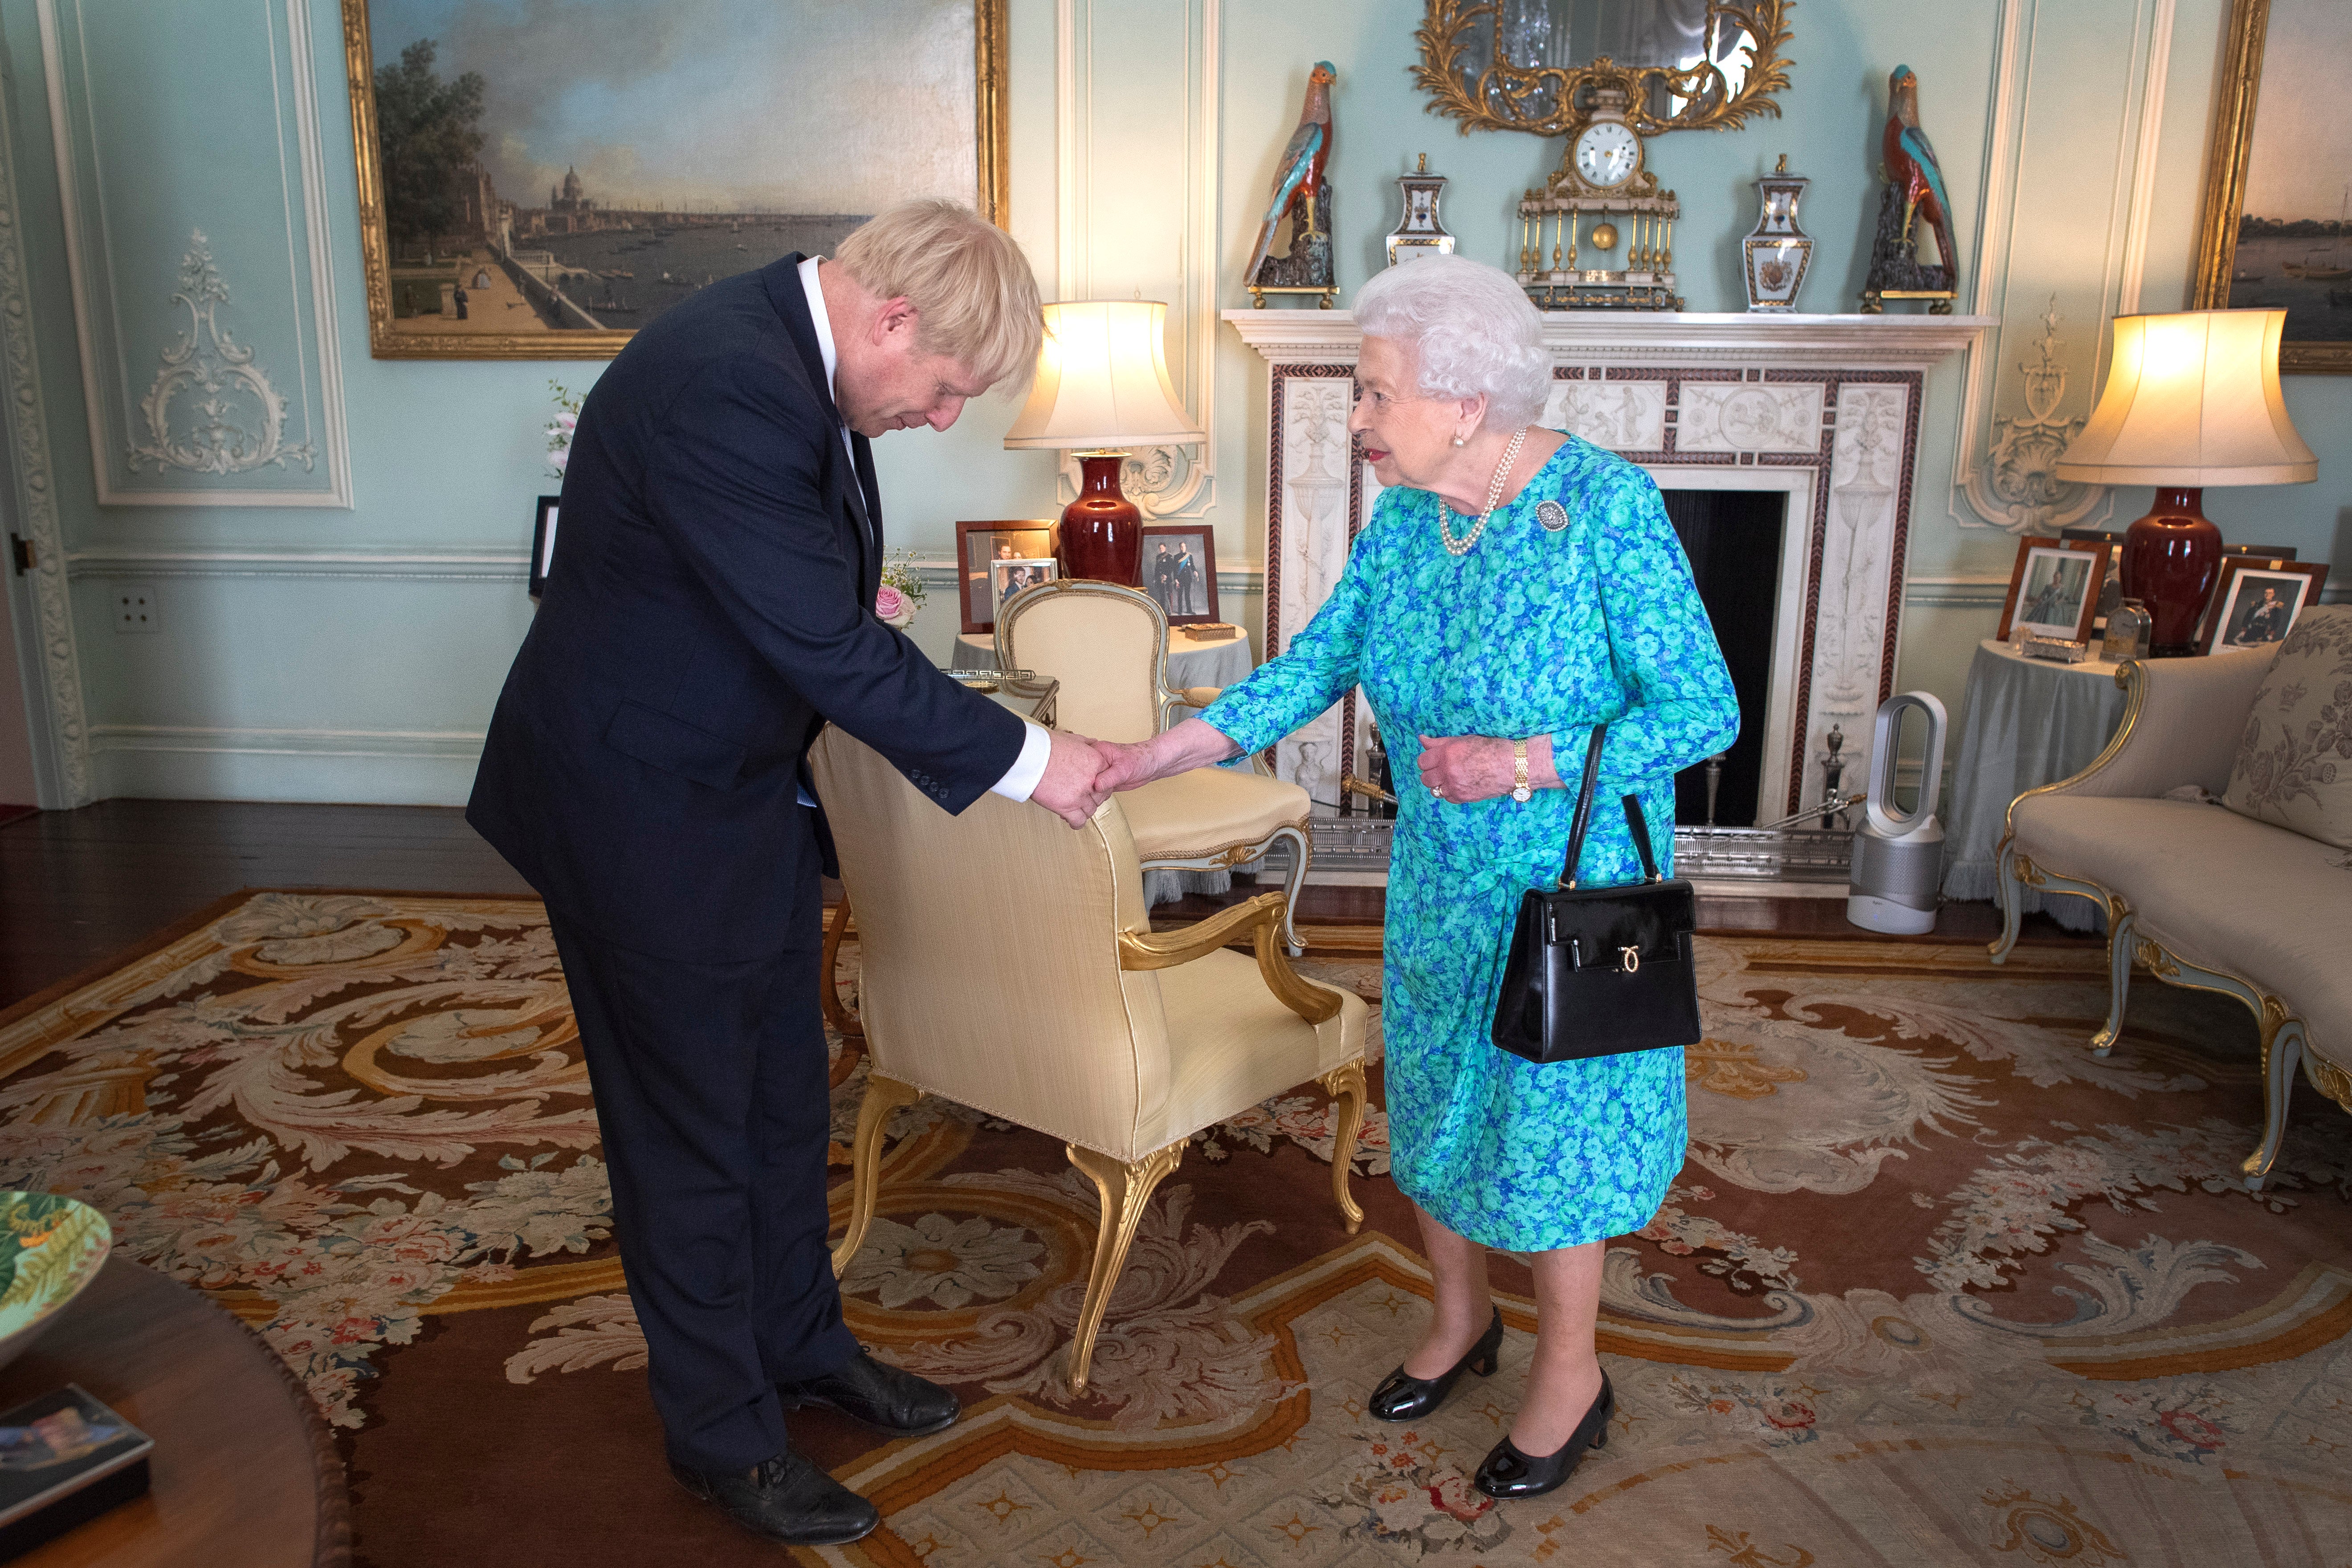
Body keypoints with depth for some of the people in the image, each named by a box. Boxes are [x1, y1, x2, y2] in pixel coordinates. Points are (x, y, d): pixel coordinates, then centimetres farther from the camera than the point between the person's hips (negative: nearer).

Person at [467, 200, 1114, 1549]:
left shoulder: (790, 347, 1)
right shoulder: (726, 387, -30)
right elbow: (835, 655, -29)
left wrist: (843, 587, 3)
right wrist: (1025, 761, -22)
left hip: (744, 790, 9)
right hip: (647, 809, -9)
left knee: (784, 1096, 20)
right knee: (693, 1132, 7)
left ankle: (801, 1342, 40)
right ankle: (724, 1433, 28)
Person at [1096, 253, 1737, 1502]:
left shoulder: (1607, 506, -21)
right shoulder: (1402, 514, -3)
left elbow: (1705, 709, -19)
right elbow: (1320, 661, 0)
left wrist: (1530, 764, -30)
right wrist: (1163, 754, -9)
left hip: (1576, 885, -6)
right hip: (1439, 882, 6)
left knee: (1550, 1120, 7)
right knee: (1434, 1100, 18)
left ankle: (1569, 1371, 31)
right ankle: (1459, 1318, 43)